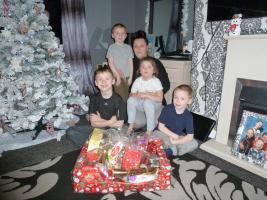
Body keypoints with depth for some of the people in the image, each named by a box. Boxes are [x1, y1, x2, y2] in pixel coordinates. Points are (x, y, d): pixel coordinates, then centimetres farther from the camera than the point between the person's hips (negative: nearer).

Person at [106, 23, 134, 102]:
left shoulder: (128, 47, 8)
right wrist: (117, 75, -11)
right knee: (120, 97, -6)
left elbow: (130, 63, 7)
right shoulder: (112, 47, 0)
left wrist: (130, 77, 1)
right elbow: (110, 63, -5)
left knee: (126, 96, 7)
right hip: (117, 76, -3)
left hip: (127, 76, 3)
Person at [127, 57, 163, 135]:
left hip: (154, 103, -3)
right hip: (140, 103, 4)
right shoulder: (137, 81, -2)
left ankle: (150, 130, -23)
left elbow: (160, 99, -18)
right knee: (131, 100, -23)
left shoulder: (156, 81, -12)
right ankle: (131, 124, -7)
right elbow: (131, 94, 2)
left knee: (147, 102, -36)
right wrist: (137, 95, -21)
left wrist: (147, 95, -26)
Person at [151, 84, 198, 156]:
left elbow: (190, 136, -14)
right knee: (152, 138, -31)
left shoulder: (188, 116, -13)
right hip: (164, 133, -2)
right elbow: (161, 126, -10)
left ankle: (171, 151, -22)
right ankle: (173, 149, -21)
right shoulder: (167, 109, -15)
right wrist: (173, 135, -16)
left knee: (194, 143, -21)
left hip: (179, 136, 2)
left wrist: (176, 142, -25)